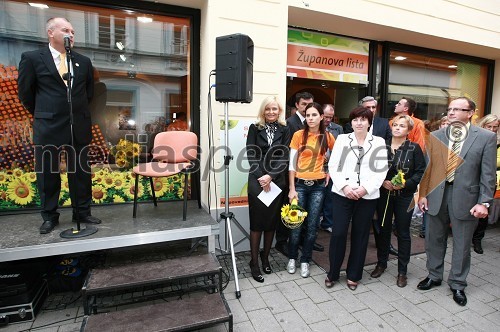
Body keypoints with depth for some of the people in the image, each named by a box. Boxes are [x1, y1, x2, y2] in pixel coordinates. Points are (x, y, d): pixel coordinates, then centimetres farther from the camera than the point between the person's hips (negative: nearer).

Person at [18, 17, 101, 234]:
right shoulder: (32, 58, 2)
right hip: (48, 126, -2)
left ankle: (82, 213, 18)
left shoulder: (83, 61, 10)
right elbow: (25, 92, 7)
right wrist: (43, 114, 12)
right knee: (47, 172, 5)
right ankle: (49, 216, 19)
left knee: (81, 171, 6)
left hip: (79, 126, 2)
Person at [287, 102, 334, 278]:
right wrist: (291, 189, -10)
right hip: (300, 184, -1)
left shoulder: (327, 137, 2)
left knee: (312, 225, 5)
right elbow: (292, 164, -5)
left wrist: (330, 173, 8)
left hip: (318, 185, 2)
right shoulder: (298, 135, -3)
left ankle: (305, 261, 23)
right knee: (296, 224, 2)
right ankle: (292, 257, 24)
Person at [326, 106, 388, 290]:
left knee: (360, 235, 9)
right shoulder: (342, 139, 6)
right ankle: (333, 273, 17)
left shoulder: (379, 142, 7)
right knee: (338, 233, -3)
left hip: (367, 196, 1)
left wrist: (365, 188, -13)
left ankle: (353, 275, 26)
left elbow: (381, 170, 0)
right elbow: (333, 166, 1)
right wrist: (344, 186, -12)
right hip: (342, 193, 0)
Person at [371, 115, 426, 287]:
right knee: (383, 229, 11)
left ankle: (402, 271, 22)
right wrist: (382, 182, -12)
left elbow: (421, 172, -4)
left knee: (403, 232, 7)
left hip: (405, 196, -2)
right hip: (384, 194, 2)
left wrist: (405, 184, -17)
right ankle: (381, 263, 29)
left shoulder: (414, 148, -2)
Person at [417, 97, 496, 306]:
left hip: (465, 197, -2)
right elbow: (428, 167, 5)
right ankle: (434, 276, 35)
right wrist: (423, 194, 2)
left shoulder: (486, 137, -3)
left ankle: (457, 284, 31)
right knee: (434, 239, 15)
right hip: (437, 195, 3)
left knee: (462, 244, 11)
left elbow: (488, 173, -4)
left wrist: (484, 202, -10)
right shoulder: (436, 136, 4)